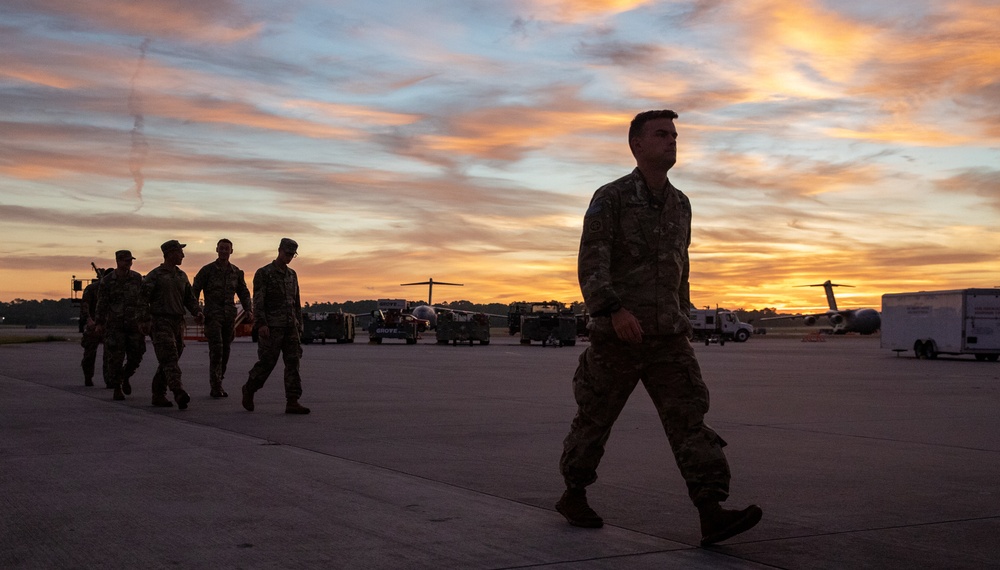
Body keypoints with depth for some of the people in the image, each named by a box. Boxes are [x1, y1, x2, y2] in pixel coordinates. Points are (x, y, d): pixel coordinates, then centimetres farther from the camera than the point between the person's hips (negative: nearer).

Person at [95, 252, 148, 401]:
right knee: (116, 357, -5)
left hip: (134, 323, 2)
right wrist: (99, 323, -6)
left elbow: (144, 301, 5)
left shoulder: (137, 278, 3)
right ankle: (117, 388, 6)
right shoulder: (107, 281, -1)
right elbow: (102, 303, -1)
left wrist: (145, 321, 0)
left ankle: (125, 377, 29)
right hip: (115, 324, -2)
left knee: (136, 356, 2)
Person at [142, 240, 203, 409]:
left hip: (178, 323, 7)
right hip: (161, 323, -7)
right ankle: (179, 394, -30)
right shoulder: (155, 275, -4)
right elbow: (143, 298, -6)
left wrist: (197, 312, 0)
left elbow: (190, 298, 18)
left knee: (169, 361, 9)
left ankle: (158, 395, 17)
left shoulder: (182, 276, 16)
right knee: (170, 359, -16)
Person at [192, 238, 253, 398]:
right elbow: (195, 291, -1)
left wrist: (248, 310, 0)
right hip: (213, 316, -4)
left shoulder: (237, 272, 11)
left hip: (229, 316, 4)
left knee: (225, 352, 6)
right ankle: (216, 387, -14)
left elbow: (244, 293, 16)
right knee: (216, 350, -15)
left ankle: (217, 385, 16)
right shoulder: (207, 270, 0)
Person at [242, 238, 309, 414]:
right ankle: (249, 390, 23)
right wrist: (261, 324, -23)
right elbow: (258, 300, -13)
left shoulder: (292, 274, 15)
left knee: (293, 362, -5)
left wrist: (299, 325, 15)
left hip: (290, 326, 6)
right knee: (267, 362, -3)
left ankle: (292, 402, -8)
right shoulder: (263, 273, -5)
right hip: (271, 326, -6)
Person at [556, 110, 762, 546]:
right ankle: (573, 496, 29)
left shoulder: (680, 204, 11)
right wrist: (615, 311, -33)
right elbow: (591, 265, -17)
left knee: (689, 418, -10)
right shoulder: (609, 198, -7)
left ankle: (712, 516, -18)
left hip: (667, 338, 4)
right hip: (617, 335, -4)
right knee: (594, 421, 9)